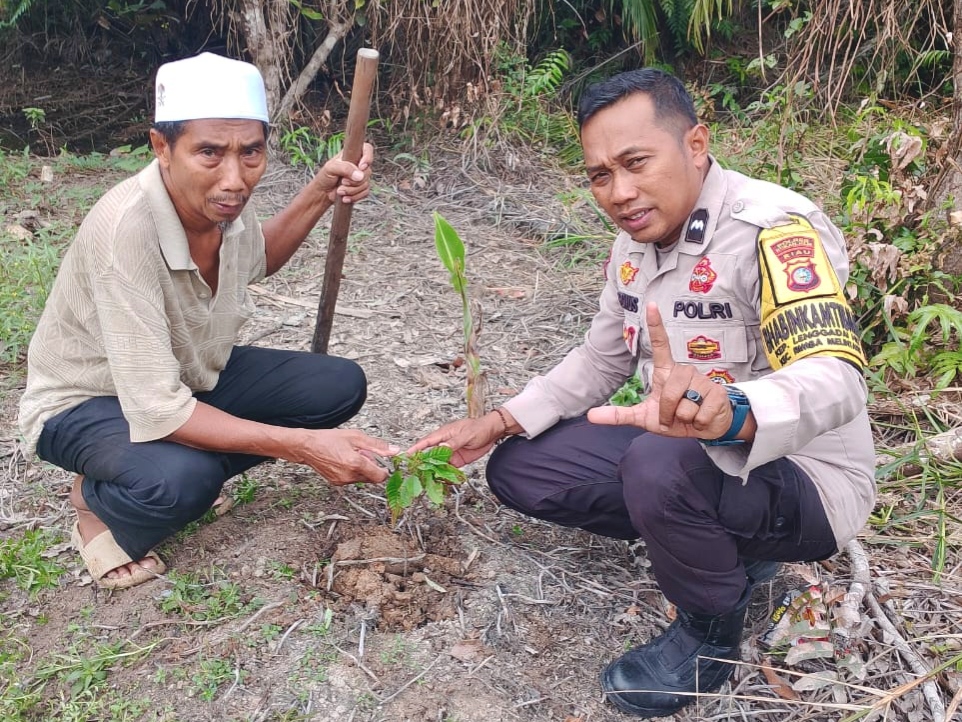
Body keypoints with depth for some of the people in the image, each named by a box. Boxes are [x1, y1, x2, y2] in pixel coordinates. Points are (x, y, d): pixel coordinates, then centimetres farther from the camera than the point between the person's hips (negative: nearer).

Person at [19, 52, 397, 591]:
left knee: (340, 385, -8)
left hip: (190, 372, 7)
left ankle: (188, 473, 7)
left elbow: (256, 262, 10)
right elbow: (156, 412, -36)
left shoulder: (223, 197, -16)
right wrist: (301, 446, -38)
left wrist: (321, 195, -5)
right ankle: (99, 503, 0)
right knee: (179, 480, -38)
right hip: (89, 403, -7)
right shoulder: (125, 229, -37)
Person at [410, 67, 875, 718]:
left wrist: (730, 413, -60)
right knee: (518, 468, 4)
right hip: (688, 450, 8)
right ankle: (725, 552, 8)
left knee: (660, 464, -38)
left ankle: (711, 638, -5)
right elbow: (600, 361, 11)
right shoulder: (636, 242, 1)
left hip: (802, 479, -8)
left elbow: (836, 379, -38)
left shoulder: (773, 230, -25)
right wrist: (498, 423, 0)